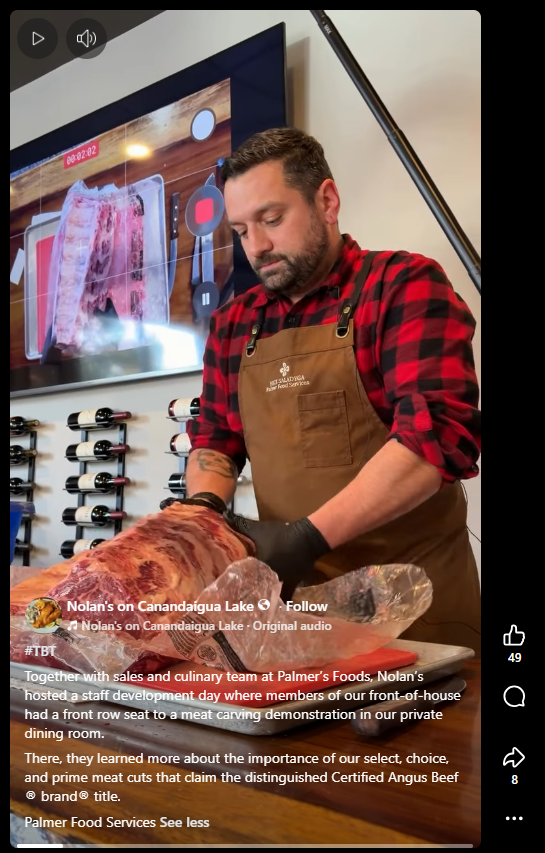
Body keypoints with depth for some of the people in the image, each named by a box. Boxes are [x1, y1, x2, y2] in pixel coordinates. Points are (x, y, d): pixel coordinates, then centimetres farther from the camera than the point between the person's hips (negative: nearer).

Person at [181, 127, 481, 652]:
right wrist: (204, 505, -7)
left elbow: (440, 433, -19)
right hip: (290, 598, 4)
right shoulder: (232, 324, 9)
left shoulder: (405, 285, -8)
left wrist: (308, 537, -24)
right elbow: (214, 439, 15)